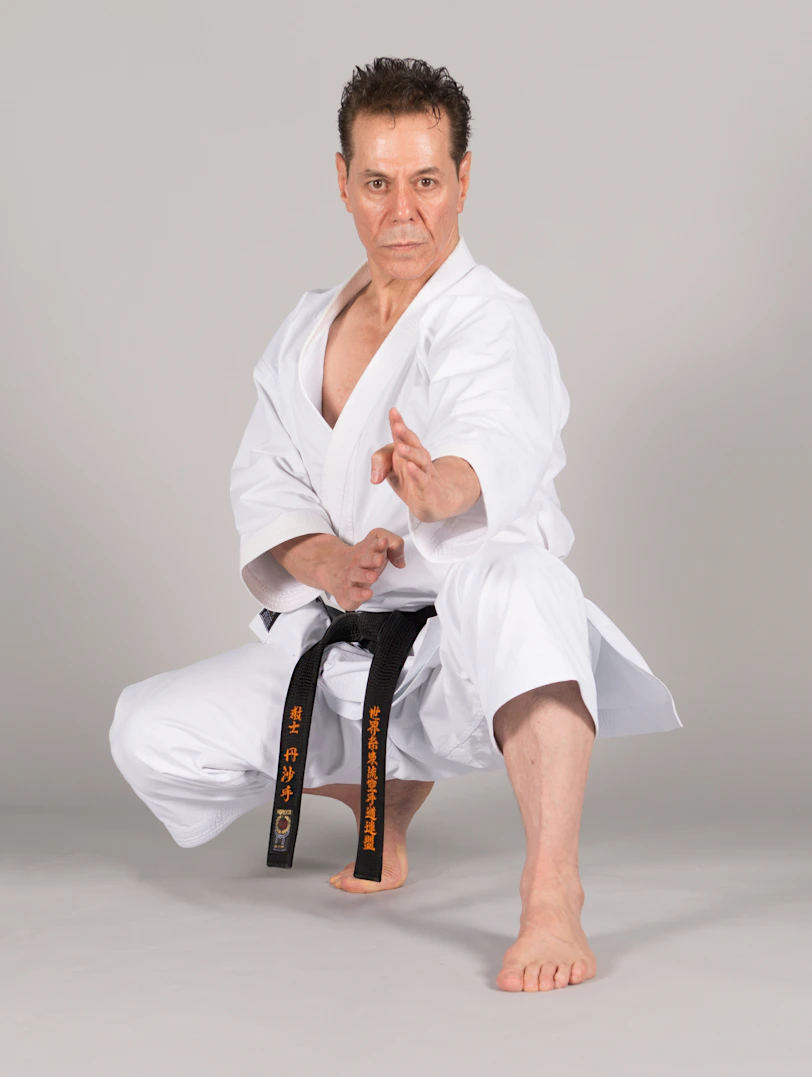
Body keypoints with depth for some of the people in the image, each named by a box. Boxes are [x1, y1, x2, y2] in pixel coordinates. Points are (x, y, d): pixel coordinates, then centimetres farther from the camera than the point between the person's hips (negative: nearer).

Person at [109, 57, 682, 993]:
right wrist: (328, 563, -17)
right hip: (347, 650, 7)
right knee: (151, 736, -8)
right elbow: (264, 485, 5)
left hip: (473, 665, -7)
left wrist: (439, 487, -60)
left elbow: (500, 453, -35)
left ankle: (552, 897, -46)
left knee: (515, 582, -40)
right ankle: (385, 790, 18)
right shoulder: (307, 333, 11)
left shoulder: (490, 324, -12)